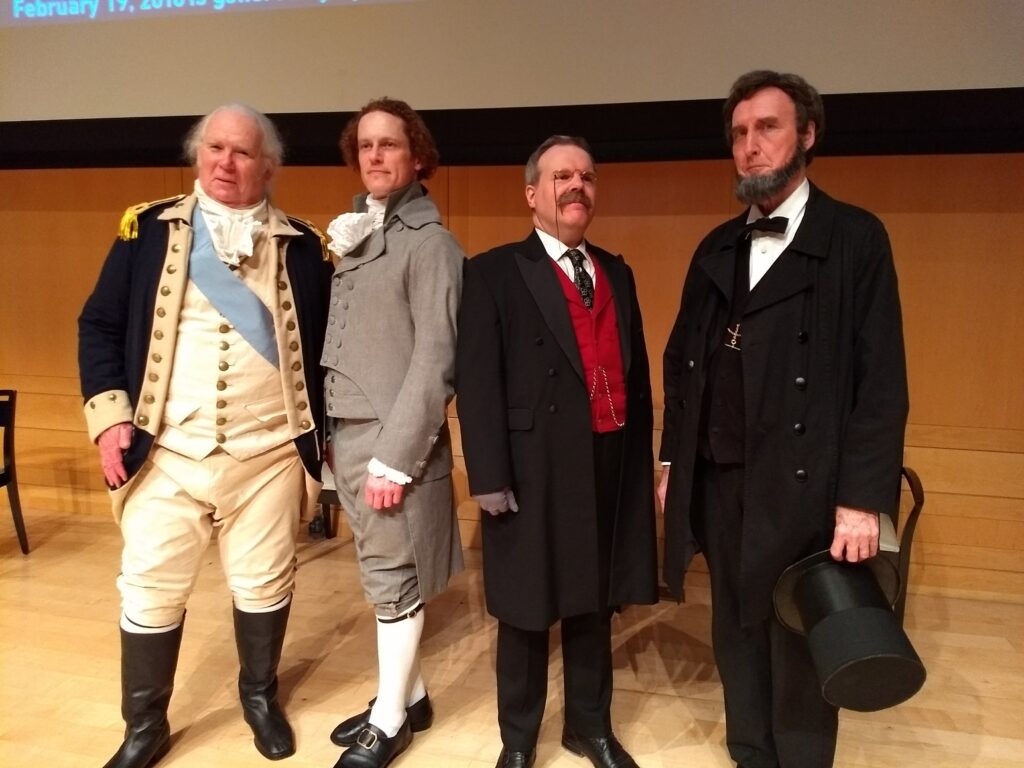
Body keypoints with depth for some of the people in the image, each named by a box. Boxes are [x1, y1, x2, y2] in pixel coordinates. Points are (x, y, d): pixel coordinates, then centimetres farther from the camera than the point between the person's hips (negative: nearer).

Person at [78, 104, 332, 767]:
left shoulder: (302, 247, 3)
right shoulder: (148, 230, 4)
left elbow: (329, 345, 7)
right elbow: (100, 325, 6)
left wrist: (326, 429, 3)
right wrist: (109, 412, -5)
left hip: (269, 455, 0)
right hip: (166, 453, 1)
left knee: (264, 586, 13)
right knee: (150, 591, 10)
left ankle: (260, 696, 38)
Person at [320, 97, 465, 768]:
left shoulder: (429, 243, -9)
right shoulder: (356, 236, 13)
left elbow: (435, 360, -16)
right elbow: (345, 349, 12)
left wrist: (394, 455, -18)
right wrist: (332, 435, 7)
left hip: (390, 437, -7)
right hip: (347, 432, 7)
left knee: (392, 580, 5)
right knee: (382, 575, 16)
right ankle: (408, 692, 33)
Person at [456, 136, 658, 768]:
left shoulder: (617, 273, 14)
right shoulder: (495, 273, -3)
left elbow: (636, 372, 13)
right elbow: (477, 382, -10)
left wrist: (641, 458, 10)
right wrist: (490, 478, -16)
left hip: (612, 466, 5)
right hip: (536, 470, -5)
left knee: (595, 605, 19)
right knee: (528, 613, 11)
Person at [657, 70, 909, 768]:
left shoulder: (855, 238, -5)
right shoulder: (717, 248, 11)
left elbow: (881, 381, -10)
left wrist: (862, 499, -14)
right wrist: (672, 461, 10)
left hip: (801, 486, -5)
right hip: (718, 482, 5)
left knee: (800, 648, 10)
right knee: (736, 638, 17)